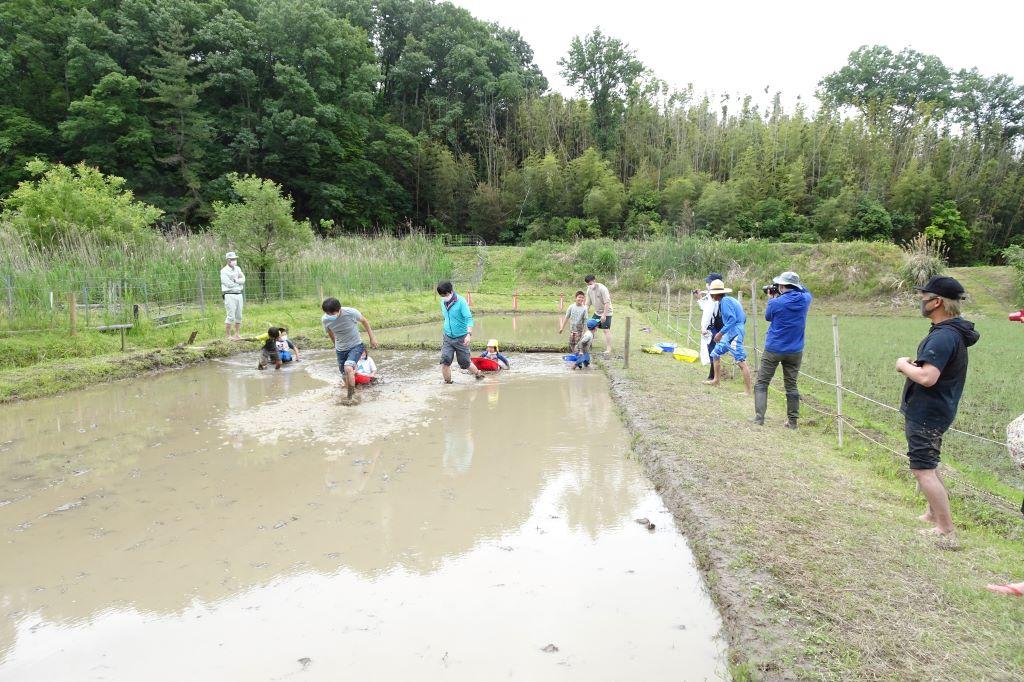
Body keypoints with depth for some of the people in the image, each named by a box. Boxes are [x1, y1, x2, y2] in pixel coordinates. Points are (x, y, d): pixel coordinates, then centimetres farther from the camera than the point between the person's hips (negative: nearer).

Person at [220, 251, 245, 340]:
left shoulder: (237, 268, 14)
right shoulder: (224, 271, -6)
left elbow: (243, 279, 2)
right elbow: (229, 284, -15)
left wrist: (235, 280, -13)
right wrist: (239, 283, -4)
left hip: (239, 294, 6)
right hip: (229, 295, -6)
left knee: (239, 316, 8)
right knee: (231, 316, -8)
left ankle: (236, 334, 18)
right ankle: (227, 335, 0)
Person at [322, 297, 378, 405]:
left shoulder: (351, 313, -26)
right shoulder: (325, 320, -15)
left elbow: (364, 321, -6)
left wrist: (372, 338, -1)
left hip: (356, 346, -4)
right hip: (340, 350, 4)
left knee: (348, 368, -28)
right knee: (345, 376, 12)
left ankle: (350, 397, -13)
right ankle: (352, 393, 40)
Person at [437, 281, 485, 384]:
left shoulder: (461, 301, -15)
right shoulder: (443, 302, 3)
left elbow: (469, 318, -21)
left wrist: (469, 334, -34)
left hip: (461, 338, -4)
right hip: (447, 337, 4)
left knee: (464, 363, 7)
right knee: (445, 361, -12)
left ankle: (478, 374, 34)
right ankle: (448, 383, 2)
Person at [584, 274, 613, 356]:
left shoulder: (602, 288, -21)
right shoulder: (589, 290, -1)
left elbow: (607, 303, -24)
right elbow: (588, 303, 4)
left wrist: (604, 315, -27)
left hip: (606, 312, -7)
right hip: (597, 312, 7)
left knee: (606, 330, -10)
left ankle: (608, 349, -6)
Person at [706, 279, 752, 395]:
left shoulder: (725, 301, -14)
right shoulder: (730, 300, 15)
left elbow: (732, 319, -24)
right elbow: (744, 317, 19)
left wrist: (720, 333, -23)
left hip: (734, 334, -11)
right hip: (729, 334, 11)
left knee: (741, 362, -11)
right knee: (715, 354, 21)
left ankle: (748, 391, -11)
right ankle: (716, 381, 33)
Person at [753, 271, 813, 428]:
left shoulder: (776, 303, -15)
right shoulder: (805, 299, -4)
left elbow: (768, 317, 6)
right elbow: (806, 292, 22)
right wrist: (796, 287, 12)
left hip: (773, 350, -4)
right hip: (795, 351, 4)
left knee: (761, 383, 7)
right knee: (791, 386, 12)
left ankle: (759, 417, 1)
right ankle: (792, 421, 15)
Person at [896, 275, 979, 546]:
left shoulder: (943, 336, -25)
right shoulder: (954, 331, 9)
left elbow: (927, 377, -32)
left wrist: (904, 365, -15)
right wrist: (915, 366, 6)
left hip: (926, 414, -11)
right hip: (933, 410, 11)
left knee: (923, 470, -6)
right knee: (928, 466, 24)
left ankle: (947, 532, -3)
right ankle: (934, 515, 39)